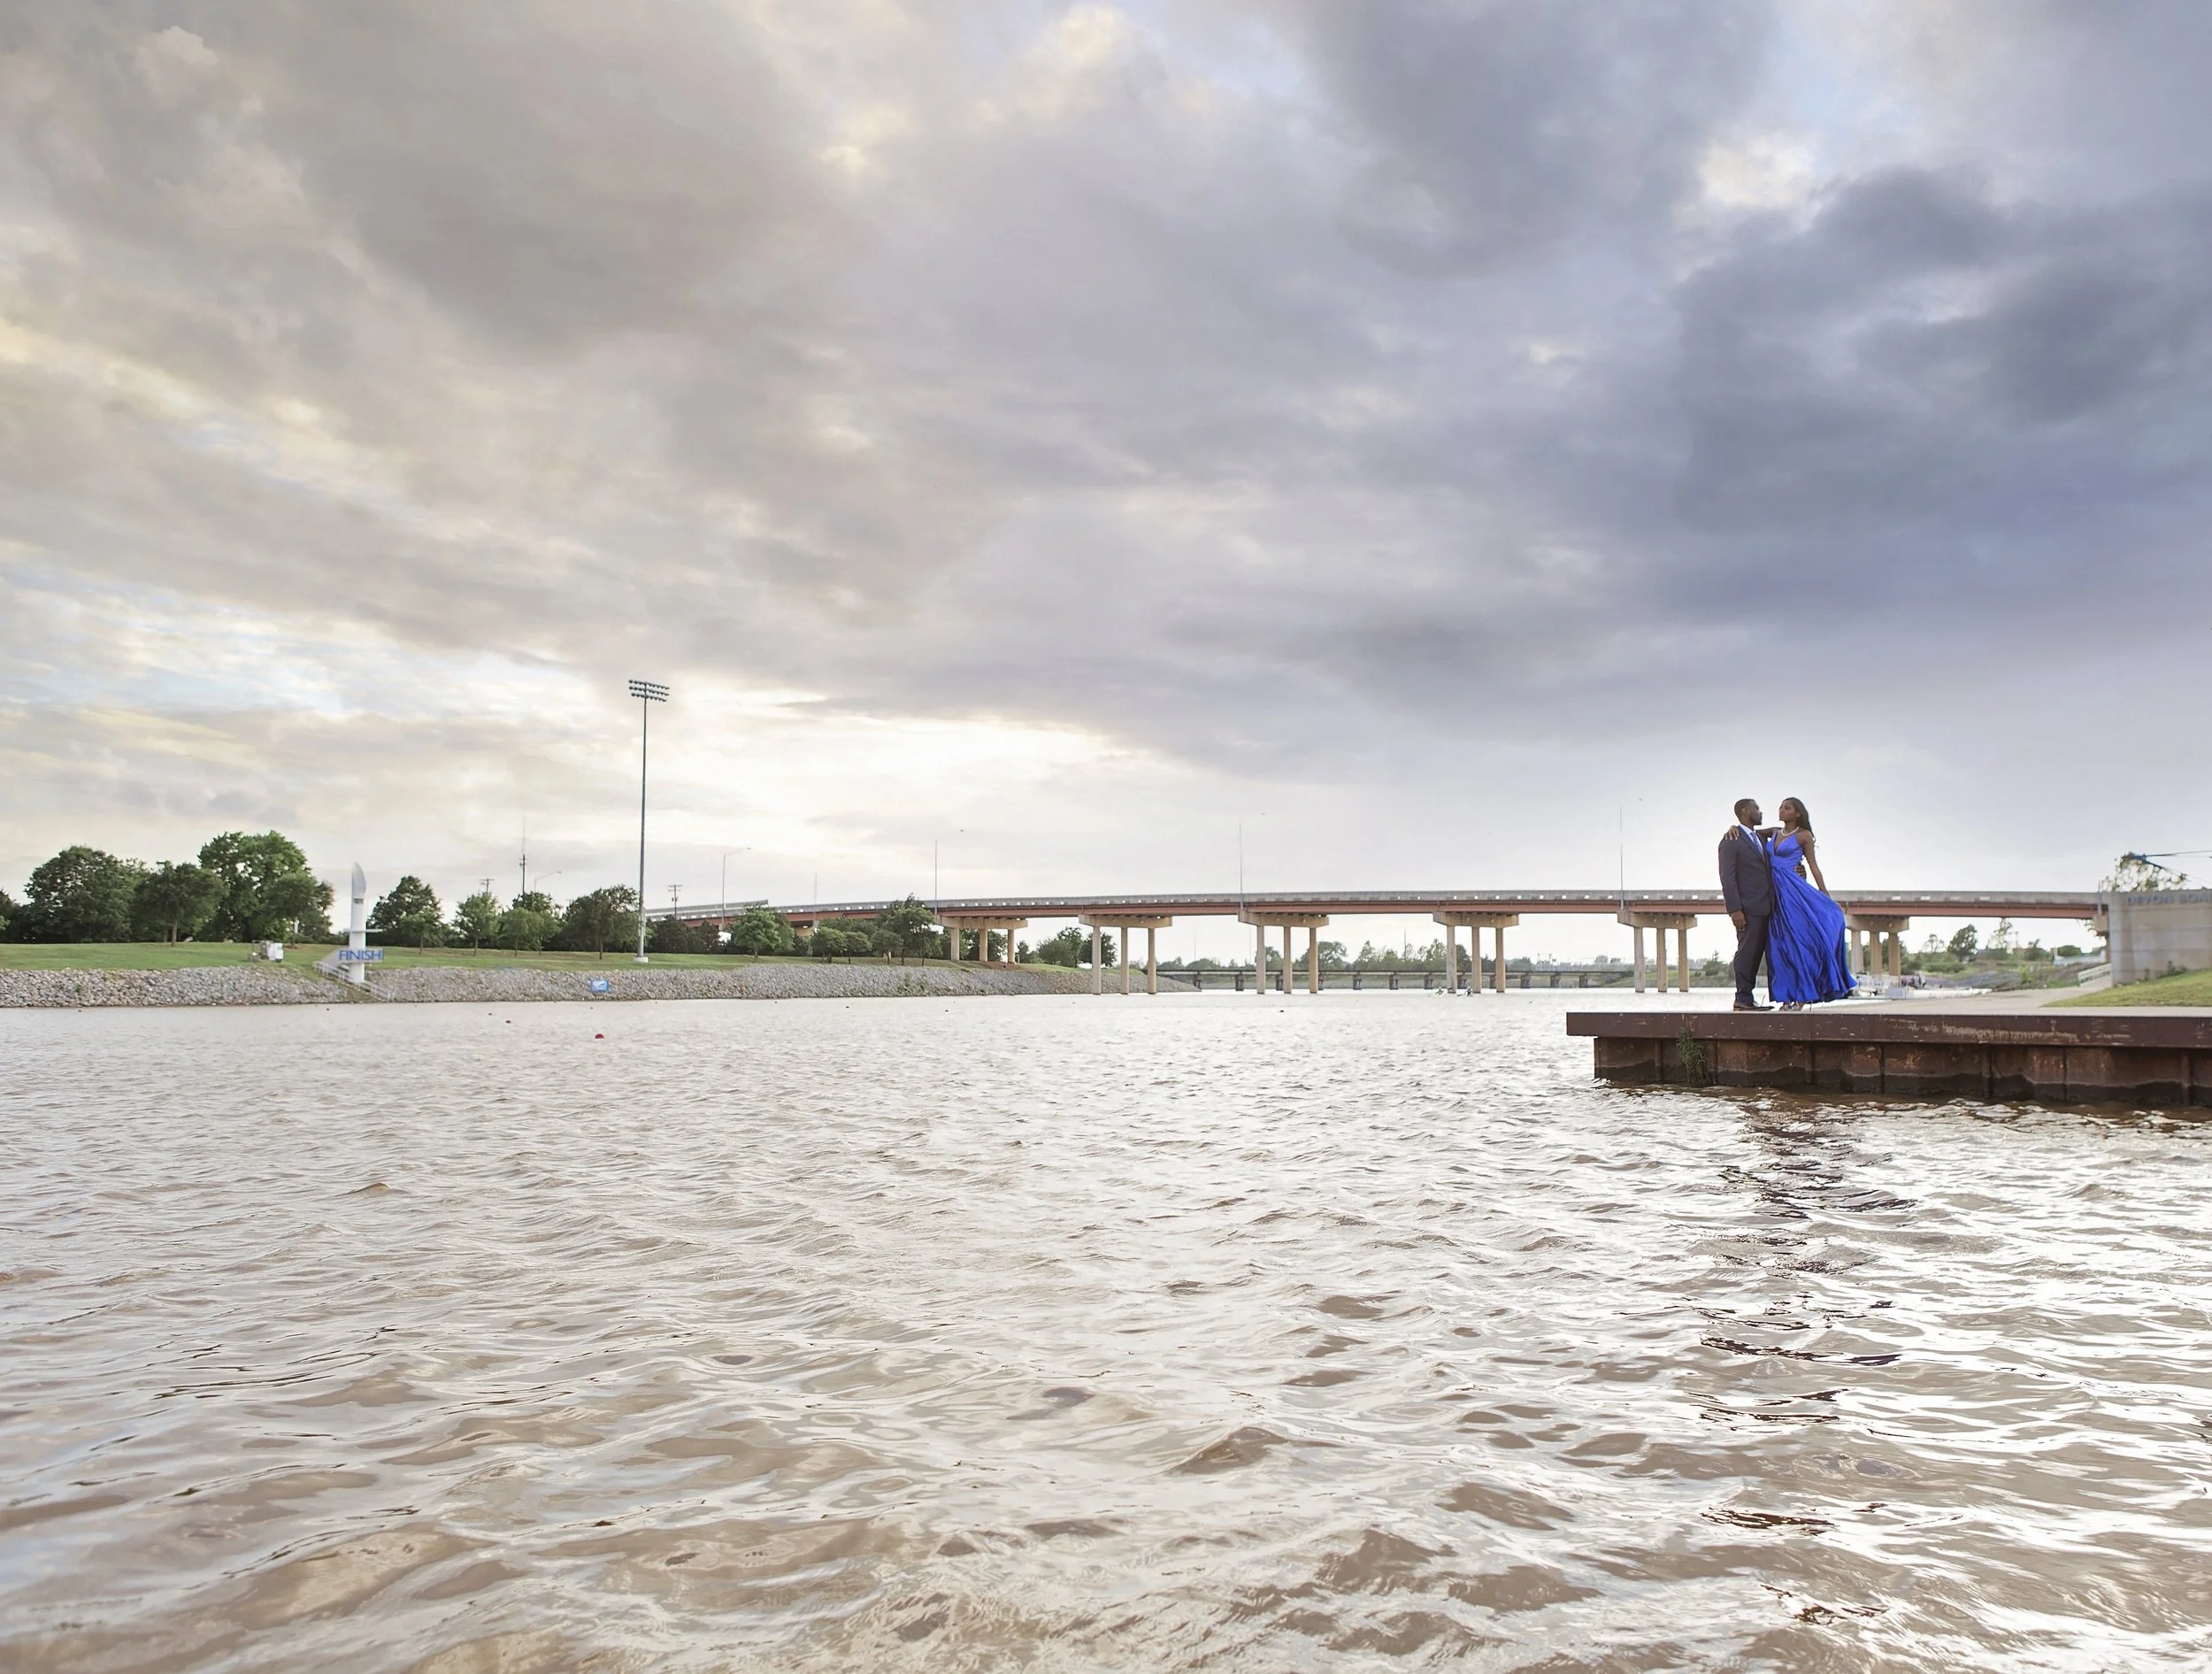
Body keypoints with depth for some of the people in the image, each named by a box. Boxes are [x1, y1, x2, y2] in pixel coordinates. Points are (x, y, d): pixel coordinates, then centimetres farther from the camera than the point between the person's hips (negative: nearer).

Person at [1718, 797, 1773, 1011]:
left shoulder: (1761, 838, 20)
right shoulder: (1731, 841, -6)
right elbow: (1727, 877, -12)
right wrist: (1734, 909, -18)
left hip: (1766, 907, 8)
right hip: (1748, 908, -8)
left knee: (1757, 953, 8)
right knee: (1747, 951, -6)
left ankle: (1747, 997, 12)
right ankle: (1743, 998, -2)